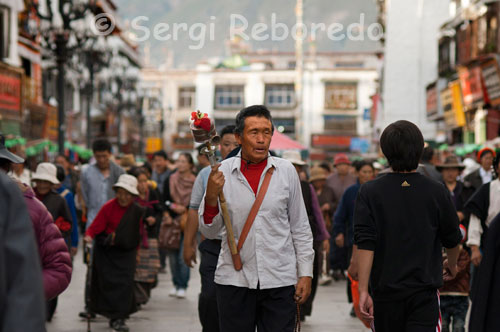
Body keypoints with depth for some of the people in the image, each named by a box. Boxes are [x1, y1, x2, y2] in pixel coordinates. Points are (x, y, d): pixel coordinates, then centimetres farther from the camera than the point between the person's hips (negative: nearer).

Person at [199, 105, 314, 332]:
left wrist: (305, 273, 4)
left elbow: (300, 228, 9)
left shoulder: (286, 171, 4)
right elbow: (209, 231, 1)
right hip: (234, 279, 0)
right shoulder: (222, 172, 1)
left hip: (280, 280, 0)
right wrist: (211, 198, -16)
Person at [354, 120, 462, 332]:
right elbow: (453, 240, 8)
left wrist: (363, 290, -14)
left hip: (385, 292, 1)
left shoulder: (370, 192, -5)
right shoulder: (437, 193, -3)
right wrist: (451, 265, 29)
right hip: (424, 293, -1)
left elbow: (365, 244, -13)